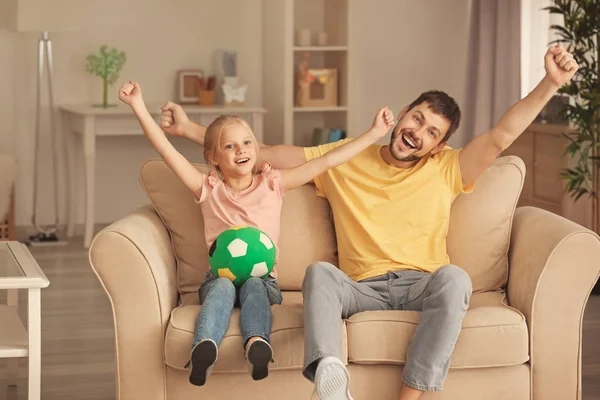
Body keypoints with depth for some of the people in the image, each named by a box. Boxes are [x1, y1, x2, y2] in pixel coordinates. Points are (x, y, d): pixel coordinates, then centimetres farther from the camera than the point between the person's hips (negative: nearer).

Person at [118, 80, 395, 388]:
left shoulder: (272, 184, 10)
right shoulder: (209, 189, 8)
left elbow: (328, 161, 7)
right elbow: (167, 151, -1)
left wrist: (374, 133, 4)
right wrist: (139, 107, -10)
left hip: (263, 278, 1)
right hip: (219, 276, 0)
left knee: (253, 286, -33)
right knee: (223, 287, -34)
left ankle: (257, 343, -61)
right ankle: (203, 350, -60)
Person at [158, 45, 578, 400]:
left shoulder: (445, 169, 13)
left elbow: (501, 136, 0)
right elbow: (263, 153, 13)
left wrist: (551, 83, -13)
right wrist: (192, 130, 8)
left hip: (422, 286, 0)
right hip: (362, 289, 0)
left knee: (454, 278, -35)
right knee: (320, 272, -33)